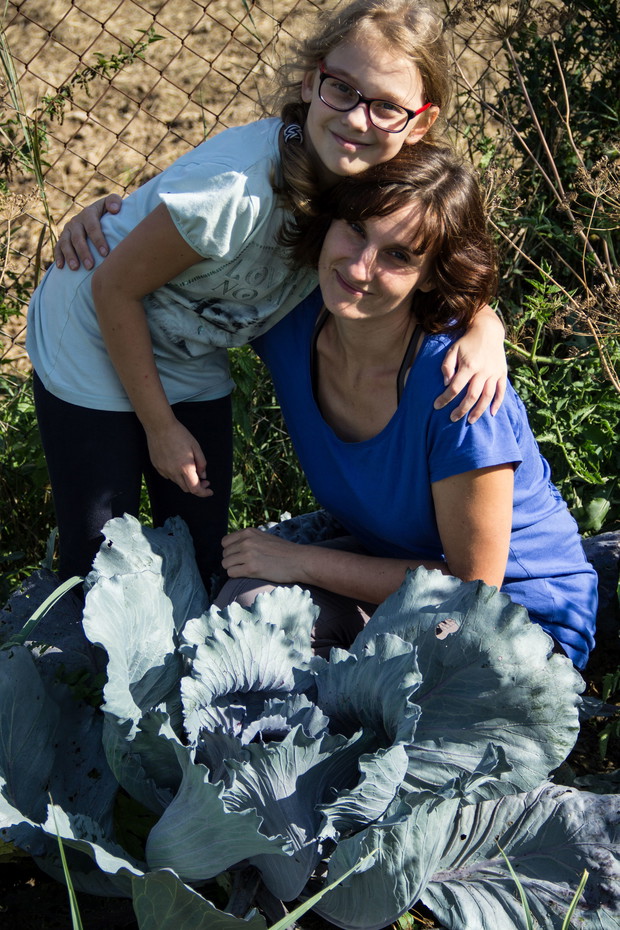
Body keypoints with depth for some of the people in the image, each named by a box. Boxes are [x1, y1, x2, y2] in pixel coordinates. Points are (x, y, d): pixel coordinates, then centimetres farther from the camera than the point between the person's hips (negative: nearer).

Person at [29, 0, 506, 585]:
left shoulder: (375, 184, -17)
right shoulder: (237, 187, -36)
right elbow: (115, 288, -24)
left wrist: (484, 324, -25)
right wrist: (160, 425, -14)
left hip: (194, 362, 5)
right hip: (95, 346, -5)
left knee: (203, 555, 9)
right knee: (99, 561, 3)